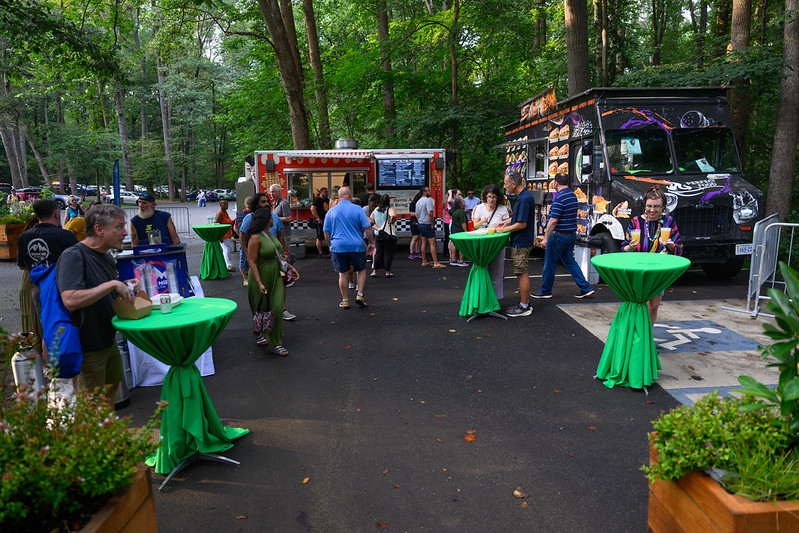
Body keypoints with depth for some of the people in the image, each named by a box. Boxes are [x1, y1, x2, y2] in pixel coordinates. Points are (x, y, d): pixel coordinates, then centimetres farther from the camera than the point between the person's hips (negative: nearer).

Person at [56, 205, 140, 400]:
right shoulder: (73, 256, -21)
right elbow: (70, 300, -34)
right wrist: (113, 284, -31)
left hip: (108, 339, 9)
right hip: (87, 346, -8)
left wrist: (125, 286, 1)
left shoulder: (106, 256, 6)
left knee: (112, 386, 22)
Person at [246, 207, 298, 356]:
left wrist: (290, 267, 15)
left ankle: (277, 344, 5)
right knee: (261, 310, 9)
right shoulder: (255, 238, -17)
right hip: (261, 277, -7)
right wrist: (259, 283, -27)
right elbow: (252, 262, -20)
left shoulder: (270, 234, 9)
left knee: (277, 307, -2)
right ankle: (259, 335, 34)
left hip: (276, 276, 7)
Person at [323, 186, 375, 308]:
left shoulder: (331, 211, 4)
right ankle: (360, 295, 7)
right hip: (357, 246, -1)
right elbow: (368, 228, -5)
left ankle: (345, 300, 12)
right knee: (361, 270, 16)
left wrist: (330, 246, 18)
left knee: (342, 274, 8)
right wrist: (371, 243, 4)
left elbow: (326, 232, 7)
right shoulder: (357, 209, -2)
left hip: (338, 247, 2)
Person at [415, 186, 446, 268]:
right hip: (428, 224, -9)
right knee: (432, 244, -9)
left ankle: (424, 261, 16)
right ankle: (436, 263, -11)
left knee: (424, 243, 13)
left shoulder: (418, 202, 13)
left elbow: (417, 214, 19)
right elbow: (430, 213, -24)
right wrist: (432, 224, -16)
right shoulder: (428, 200, -15)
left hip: (420, 224, 9)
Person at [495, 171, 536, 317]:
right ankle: (524, 302, 25)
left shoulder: (525, 199, -21)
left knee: (522, 273, -3)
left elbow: (522, 224, -23)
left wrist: (505, 229, -12)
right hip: (519, 241, 10)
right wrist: (507, 221, 12)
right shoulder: (523, 196, 11)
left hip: (521, 243, -10)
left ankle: (524, 307, 6)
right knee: (521, 273, 16)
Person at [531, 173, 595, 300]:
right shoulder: (573, 195, 11)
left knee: (550, 263, 4)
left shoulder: (560, 198, -19)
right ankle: (585, 288, 13)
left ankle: (545, 291, 14)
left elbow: (553, 220, -24)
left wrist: (546, 238, -21)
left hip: (559, 235, -9)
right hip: (572, 234, 9)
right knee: (570, 262, 15)